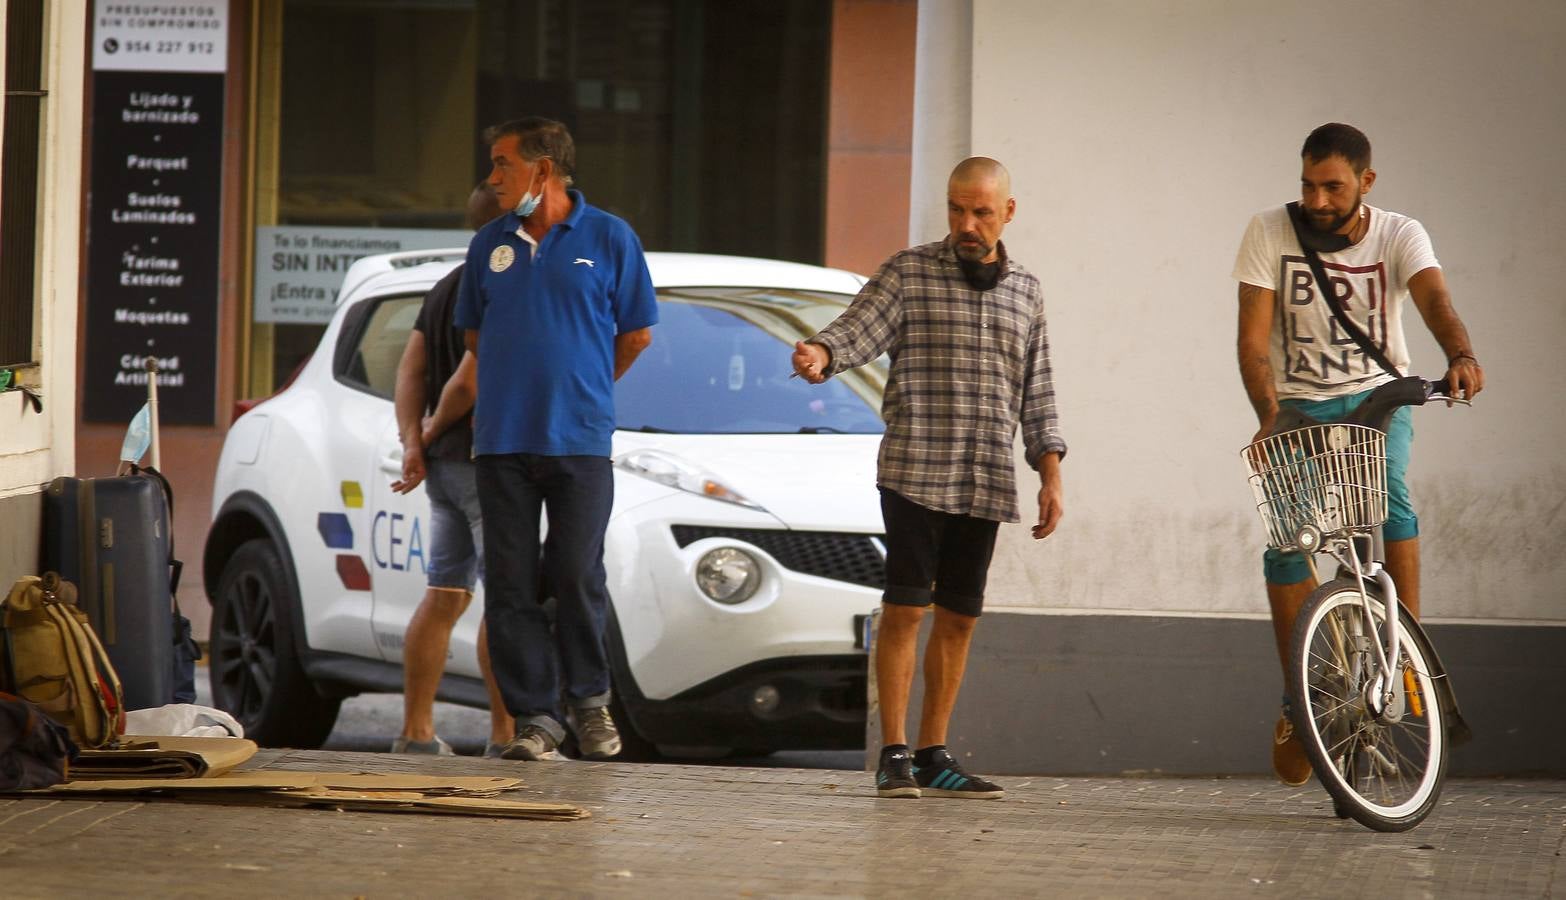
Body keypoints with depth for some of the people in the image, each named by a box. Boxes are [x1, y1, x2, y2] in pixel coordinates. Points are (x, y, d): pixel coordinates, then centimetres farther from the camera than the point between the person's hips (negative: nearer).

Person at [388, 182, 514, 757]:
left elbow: (410, 370, 9)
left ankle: (415, 731, 9)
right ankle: (505, 735, -7)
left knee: (444, 596, 10)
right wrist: (433, 433, -5)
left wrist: (412, 442, -1)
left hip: (445, 466, 9)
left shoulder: (447, 289, 16)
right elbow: (469, 380, -20)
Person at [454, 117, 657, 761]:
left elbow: (636, 333, 10)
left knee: (577, 579, -3)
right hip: (502, 440, 3)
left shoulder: (608, 239, 1)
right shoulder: (490, 245, 9)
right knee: (510, 586, -1)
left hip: (579, 441, -3)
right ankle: (535, 716, 4)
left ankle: (589, 701, 16)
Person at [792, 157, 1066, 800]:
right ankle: (894, 755, -6)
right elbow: (859, 329, -12)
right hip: (914, 473, -4)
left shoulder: (1026, 293, 15)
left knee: (959, 617, 6)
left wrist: (1050, 475, 12)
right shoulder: (909, 273, 2)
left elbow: (1037, 394, 19)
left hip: (986, 483, 4)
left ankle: (933, 755, 12)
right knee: (905, 607, -9)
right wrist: (821, 354, -34)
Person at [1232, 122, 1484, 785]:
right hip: (1298, 403, 1)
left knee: (1386, 498, -30)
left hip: (1376, 396, -1)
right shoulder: (1271, 233, -9)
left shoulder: (1399, 236, -9)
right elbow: (1253, 338, -13)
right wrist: (1270, 417, -28)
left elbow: (1434, 299, -28)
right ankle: (1298, 702, 1)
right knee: (1286, 543, -12)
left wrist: (1460, 355, -49)